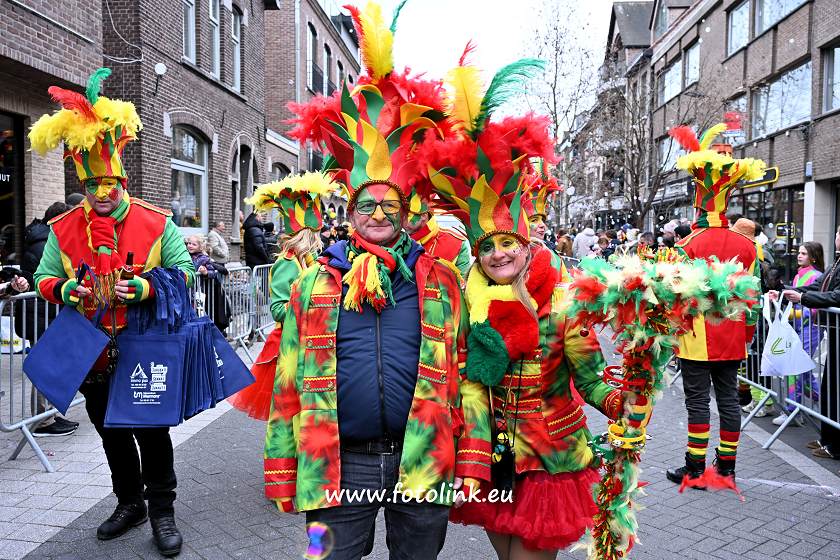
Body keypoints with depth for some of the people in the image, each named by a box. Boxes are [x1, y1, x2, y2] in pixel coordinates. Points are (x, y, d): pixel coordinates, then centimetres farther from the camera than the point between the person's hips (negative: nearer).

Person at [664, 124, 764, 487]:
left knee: (698, 399, 1)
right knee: (728, 397, 11)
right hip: (732, 338, 5)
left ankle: (695, 469, 8)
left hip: (697, 338, -5)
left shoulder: (689, 245, -11)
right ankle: (726, 467, 21)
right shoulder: (746, 246, 3)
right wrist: (747, 333, 15)